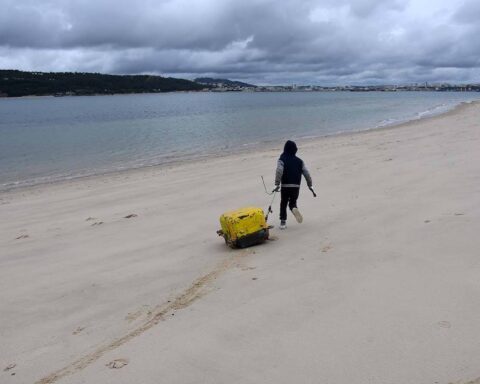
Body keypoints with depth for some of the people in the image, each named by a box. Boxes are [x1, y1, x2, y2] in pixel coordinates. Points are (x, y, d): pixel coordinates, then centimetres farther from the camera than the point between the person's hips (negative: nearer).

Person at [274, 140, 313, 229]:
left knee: (283, 204, 11)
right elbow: (306, 173, 9)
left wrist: (277, 184, -19)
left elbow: (279, 172, -17)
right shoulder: (299, 161, 9)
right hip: (296, 186, 3)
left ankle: (283, 222, 9)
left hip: (285, 186, -2)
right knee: (293, 202, 18)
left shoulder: (282, 160, -1)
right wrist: (310, 185, 19)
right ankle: (294, 209, -18)